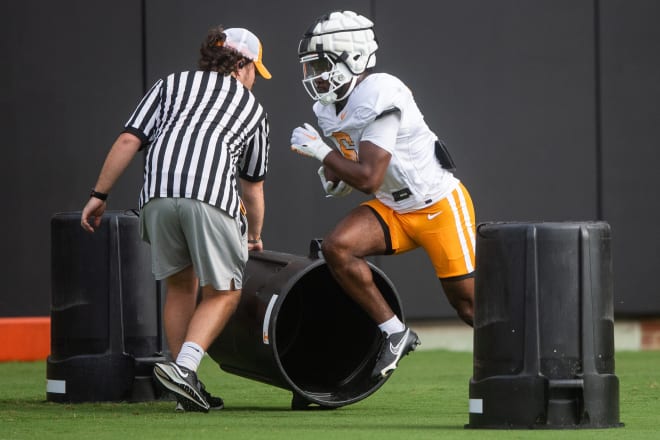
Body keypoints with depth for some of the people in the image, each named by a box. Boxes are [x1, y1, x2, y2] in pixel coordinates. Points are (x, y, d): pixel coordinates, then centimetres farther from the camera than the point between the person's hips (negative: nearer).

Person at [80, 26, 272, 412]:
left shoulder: (172, 84, 29)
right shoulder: (252, 108, 30)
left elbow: (129, 140, 14)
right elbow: (253, 184, 39)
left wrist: (99, 195, 17)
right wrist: (255, 236, 54)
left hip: (158, 192, 2)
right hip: (212, 192, -2)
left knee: (181, 285, 18)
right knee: (224, 292, 9)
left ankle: (188, 391, 15)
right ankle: (184, 367, -14)